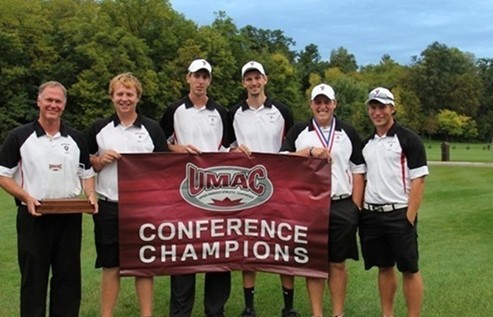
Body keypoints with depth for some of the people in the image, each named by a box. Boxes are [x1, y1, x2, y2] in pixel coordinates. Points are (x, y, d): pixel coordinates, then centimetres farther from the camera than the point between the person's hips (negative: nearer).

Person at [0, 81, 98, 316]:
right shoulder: (19, 137, 0)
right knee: (33, 278, 5)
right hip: (34, 217, -3)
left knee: (68, 277, 10)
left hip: (69, 217, 3)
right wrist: (26, 197, -15)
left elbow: (86, 173, 16)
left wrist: (90, 196, -4)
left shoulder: (76, 139, 10)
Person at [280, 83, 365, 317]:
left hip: (342, 207, 0)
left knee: (338, 263, 6)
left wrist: (356, 208, 0)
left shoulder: (349, 133, 9)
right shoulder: (298, 132, 8)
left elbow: (358, 172, 7)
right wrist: (310, 152, -14)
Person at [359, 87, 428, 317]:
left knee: (409, 269, 0)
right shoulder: (366, 144, 13)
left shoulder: (408, 140, -4)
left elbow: (418, 180, -9)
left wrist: (409, 217, -15)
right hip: (371, 215, 5)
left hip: (399, 214, -5)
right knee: (384, 268, 13)